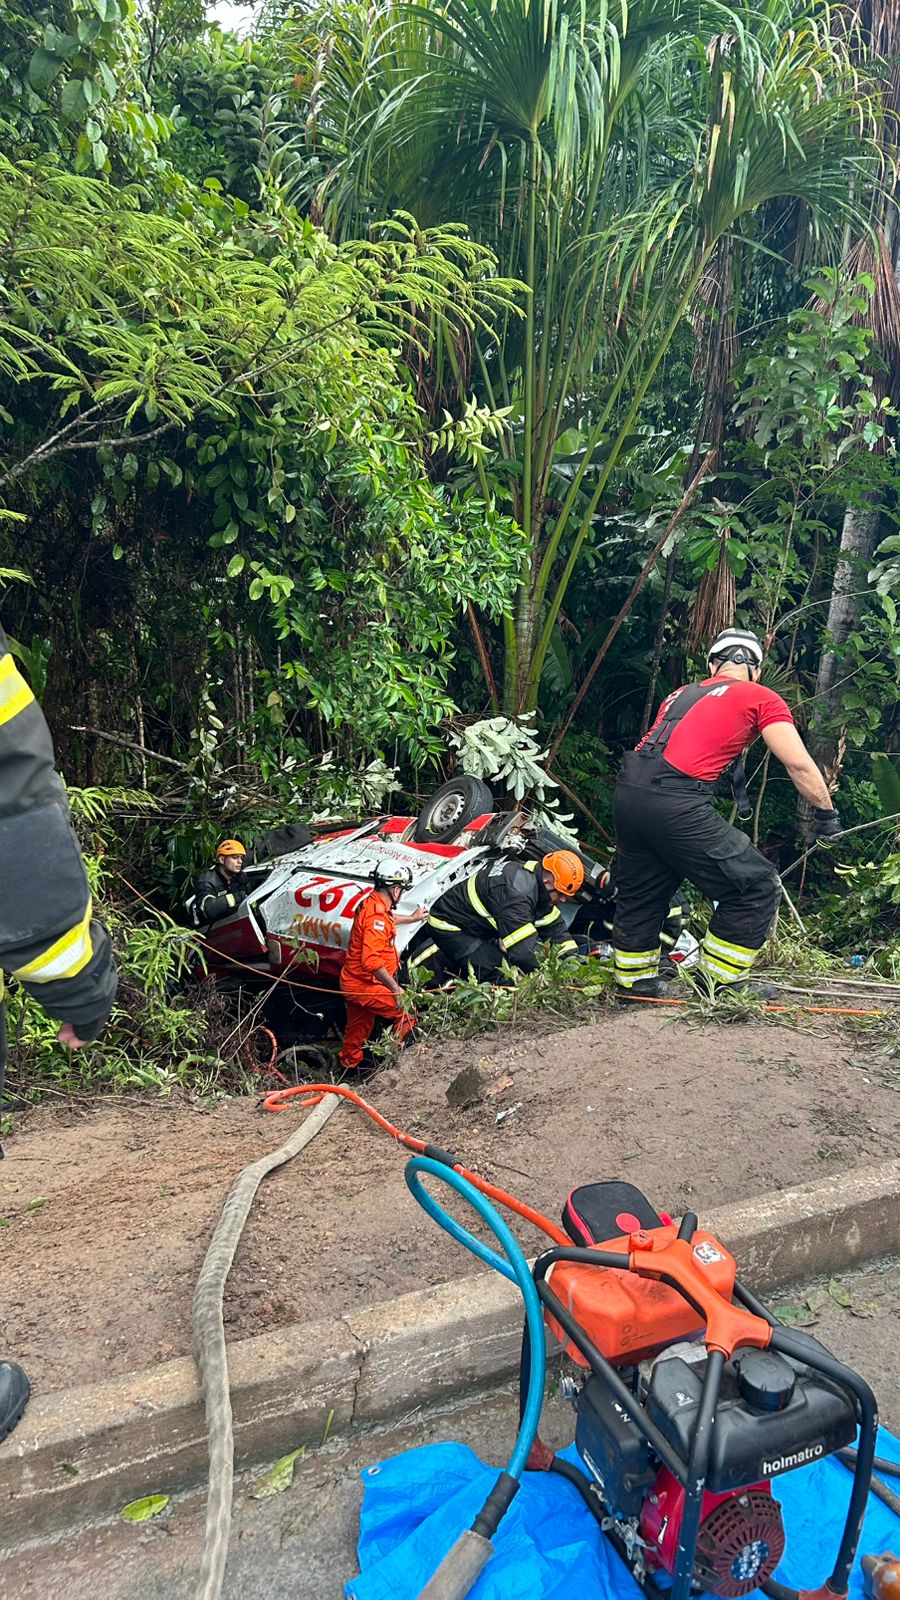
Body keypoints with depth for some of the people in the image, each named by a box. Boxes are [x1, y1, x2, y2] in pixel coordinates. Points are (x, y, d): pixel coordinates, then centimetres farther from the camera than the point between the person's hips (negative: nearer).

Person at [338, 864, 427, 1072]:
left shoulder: (370, 904, 6)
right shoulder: (376, 915, -27)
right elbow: (371, 961, -34)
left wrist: (412, 918, 45)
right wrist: (395, 988, -29)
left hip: (353, 982, 10)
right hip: (364, 986, -10)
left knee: (358, 1028, 25)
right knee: (406, 1014, -4)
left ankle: (350, 1064, 42)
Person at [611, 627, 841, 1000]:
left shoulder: (682, 693, 28)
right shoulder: (762, 698, 10)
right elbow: (799, 765, 5)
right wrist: (826, 813, 19)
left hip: (628, 790, 7)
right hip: (675, 803, -7)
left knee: (639, 893, 26)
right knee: (757, 888, 8)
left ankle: (633, 980, 38)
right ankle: (720, 981, 17)